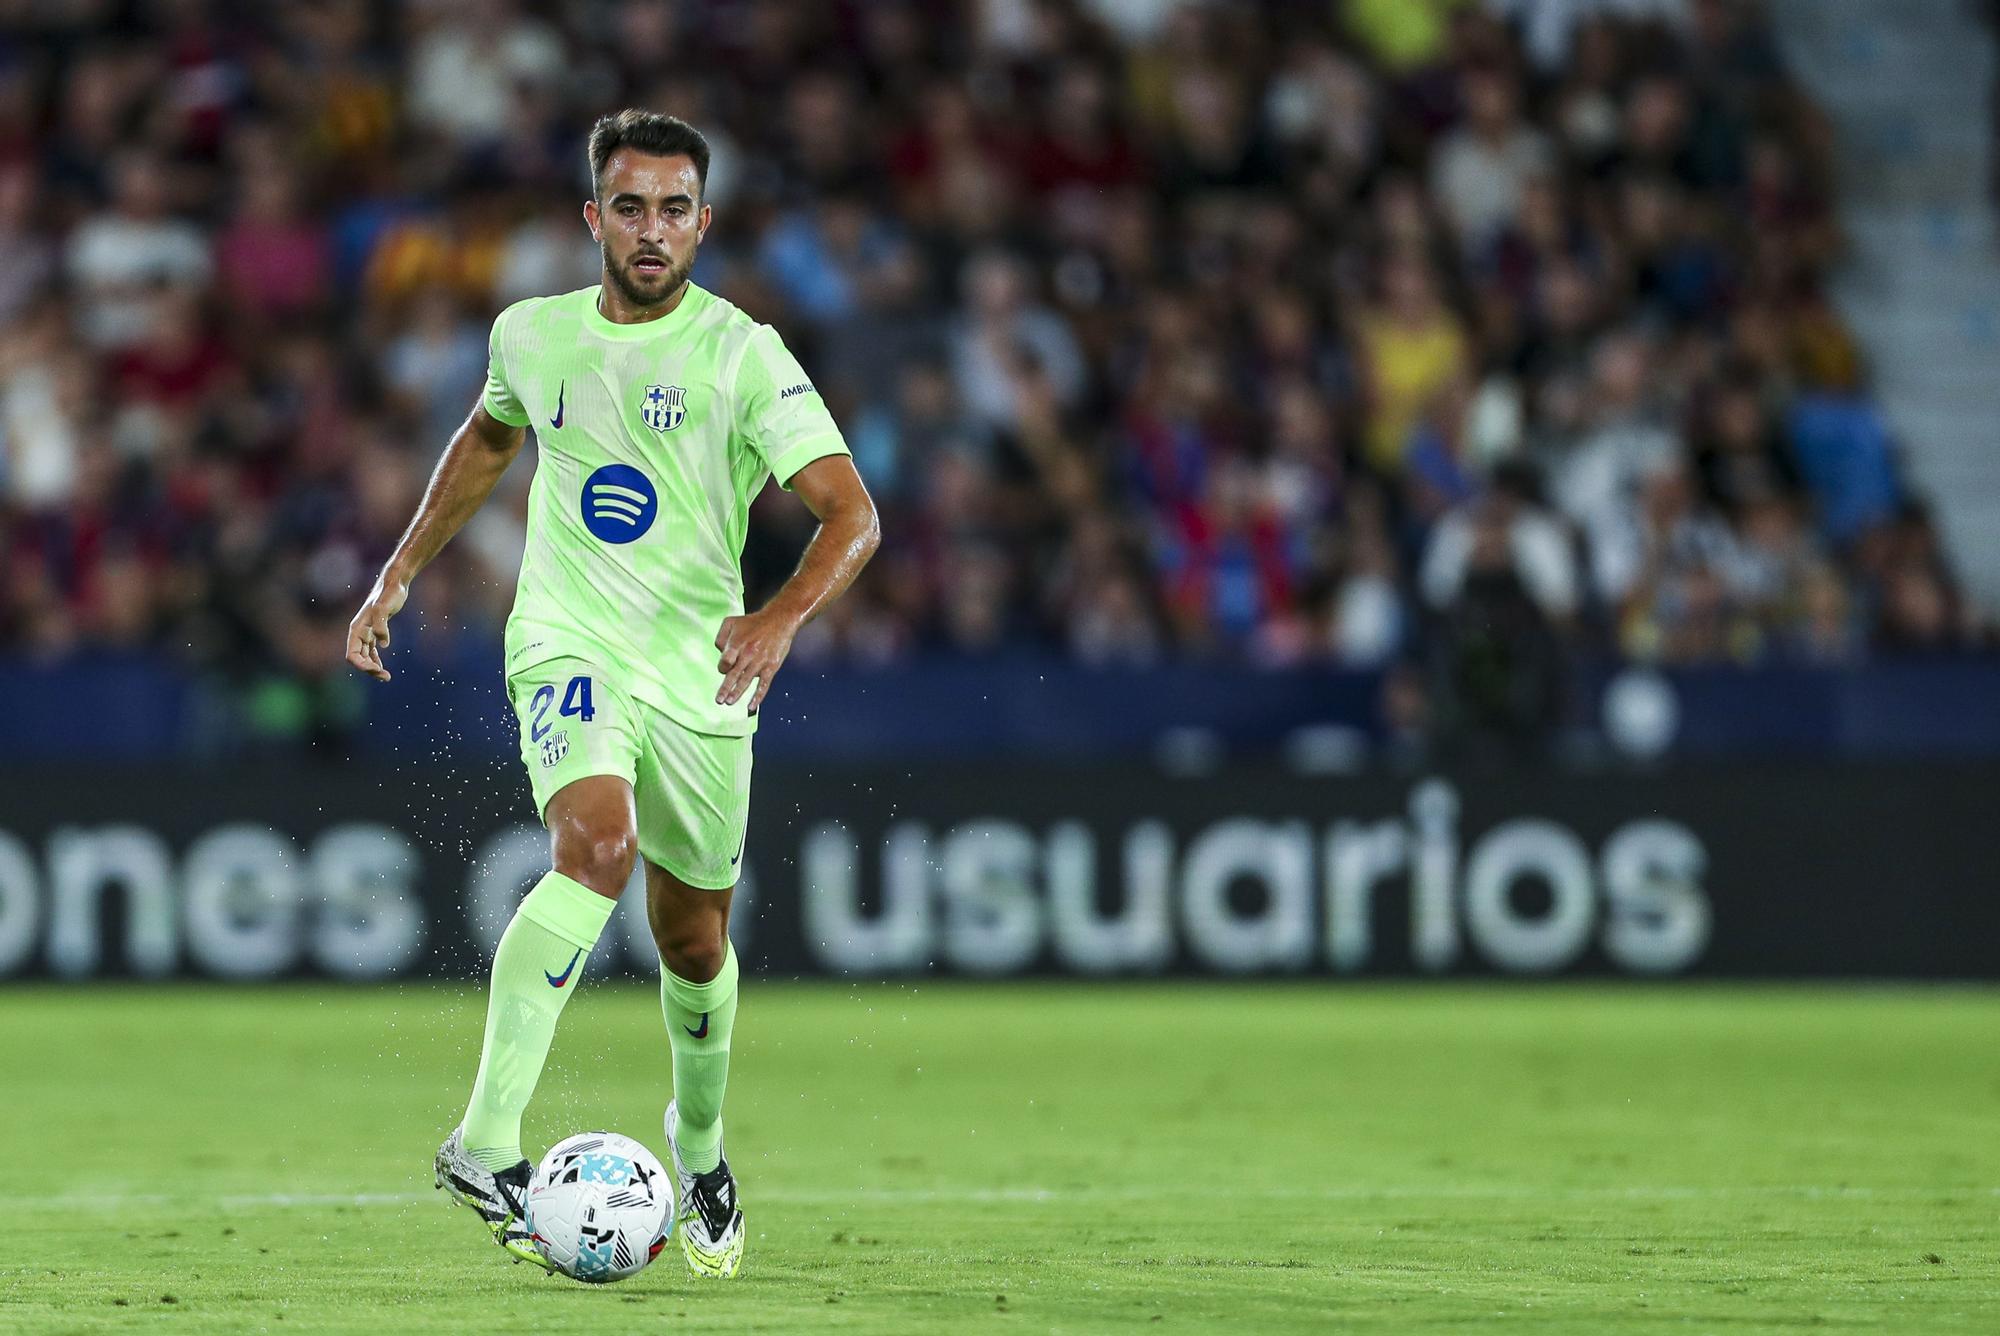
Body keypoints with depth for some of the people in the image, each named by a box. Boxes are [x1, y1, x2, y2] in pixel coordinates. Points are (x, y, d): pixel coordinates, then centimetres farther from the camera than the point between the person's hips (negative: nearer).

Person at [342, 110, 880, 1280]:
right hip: (569, 648, -1)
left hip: (701, 669, 1)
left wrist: (782, 618, -34)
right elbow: (490, 438, 26)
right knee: (598, 849, -29)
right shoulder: (534, 336, 3)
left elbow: (852, 512, -16)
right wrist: (401, 572, 24)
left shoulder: (742, 354, -8)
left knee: (694, 934, 12)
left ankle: (701, 1147, 43)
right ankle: (487, 1141, -36)